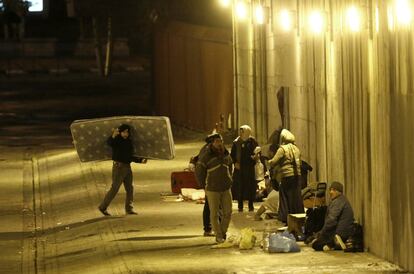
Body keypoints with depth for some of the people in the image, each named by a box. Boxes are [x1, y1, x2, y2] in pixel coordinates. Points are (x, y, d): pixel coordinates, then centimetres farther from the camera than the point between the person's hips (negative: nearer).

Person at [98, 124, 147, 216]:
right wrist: (113, 136, -51)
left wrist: (141, 160, 15)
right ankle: (102, 207, 1)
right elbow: (109, 143, -32)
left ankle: (129, 208, 12)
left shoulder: (129, 142, 14)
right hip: (119, 166, -7)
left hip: (127, 167, 7)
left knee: (130, 188, 5)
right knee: (114, 188, -7)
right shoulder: (116, 140, -7)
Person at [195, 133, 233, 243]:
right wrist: (204, 186, 0)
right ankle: (218, 236, 10)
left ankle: (223, 232, 22)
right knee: (214, 213, 1)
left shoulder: (226, 155, 6)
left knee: (227, 212, 5)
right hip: (212, 190, -5)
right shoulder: (206, 156, -10)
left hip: (226, 189, 5)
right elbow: (198, 172, -3)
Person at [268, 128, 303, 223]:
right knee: (297, 197, 10)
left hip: (286, 176, -6)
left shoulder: (282, 149, -9)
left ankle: (286, 218, -2)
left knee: (285, 198, 0)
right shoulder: (296, 149, 11)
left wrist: (269, 162, 8)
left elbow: (274, 162, -12)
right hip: (297, 175, 6)